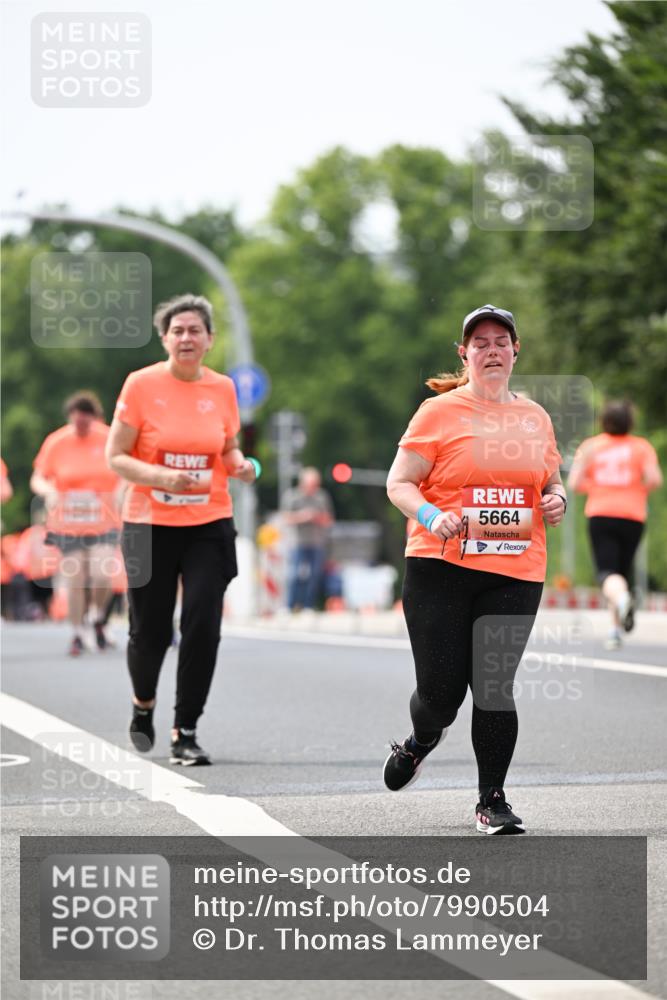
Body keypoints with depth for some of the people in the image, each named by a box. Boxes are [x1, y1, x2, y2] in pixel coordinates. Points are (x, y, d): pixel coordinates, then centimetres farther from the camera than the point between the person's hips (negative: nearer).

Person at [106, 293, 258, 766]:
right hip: (150, 526, -2)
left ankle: (186, 732, 0)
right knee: (150, 630, 5)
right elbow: (116, 457, -5)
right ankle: (144, 705, 36)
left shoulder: (222, 388, 3)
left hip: (210, 524, 2)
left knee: (203, 627, -10)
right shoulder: (141, 385, -6)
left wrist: (241, 464, -5)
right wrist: (159, 476, -23)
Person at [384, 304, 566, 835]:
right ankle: (422, 740, 33)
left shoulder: (536, 417, 14)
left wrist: (556, 500, 3)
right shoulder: (439, 412, 1)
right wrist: (430, 516, -19)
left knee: (494, 685, -6)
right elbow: (398, 483, 0)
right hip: (441, 568, -2)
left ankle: (493, 801, 7)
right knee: (442, 688, -4)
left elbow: (552, 483, 26)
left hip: (516, 572, 3)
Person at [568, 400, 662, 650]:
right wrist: (641, 490, 12)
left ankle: (621, 598, -43)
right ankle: (615, 630, 13)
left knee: (607, 572, -9)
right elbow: (655, 479, -9)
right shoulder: (641, 446, 3)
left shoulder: (589, 447, 6)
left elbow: (574, 483, 0)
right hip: (632, 516, 1)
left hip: (600, 516, -1)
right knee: (623, 570, 15)